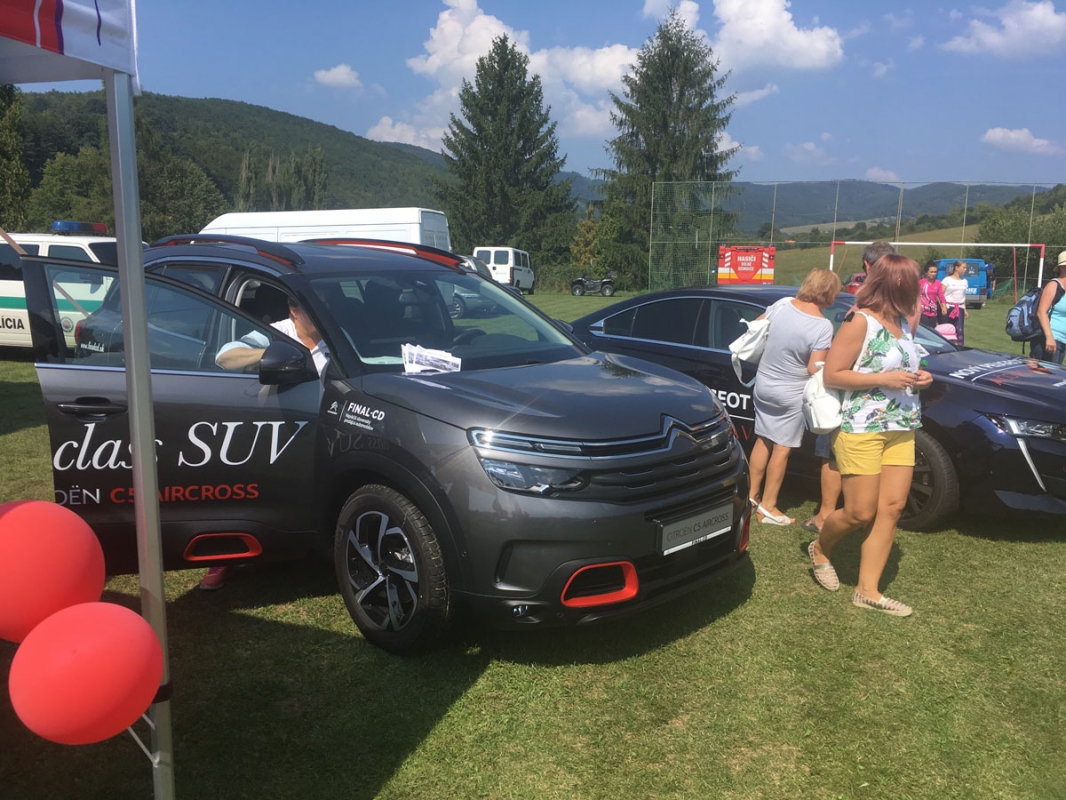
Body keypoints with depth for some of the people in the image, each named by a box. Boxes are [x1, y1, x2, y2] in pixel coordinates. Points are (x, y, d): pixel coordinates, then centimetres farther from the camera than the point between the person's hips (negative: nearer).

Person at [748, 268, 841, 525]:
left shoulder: (782, 304, -7)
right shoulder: (823, 326, -22)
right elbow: (814, 370, -22)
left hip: (763, 383, 6)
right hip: (791, 393, -6)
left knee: (763, 441, 18)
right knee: (781, 449, 5)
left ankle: (752, 495, 27)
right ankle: (767, 507, 12)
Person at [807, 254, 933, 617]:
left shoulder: (903, 323, 11)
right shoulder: (860, 322, -12)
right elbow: (832, 375, -14)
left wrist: (919, 379, 5)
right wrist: (885, 379, -19)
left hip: (902, 430, 8)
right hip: (862, 429, -7)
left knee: (891, 508, 3)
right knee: (860, 513, -3)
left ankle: (868, 590, 10)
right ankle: (820, 549, 27)